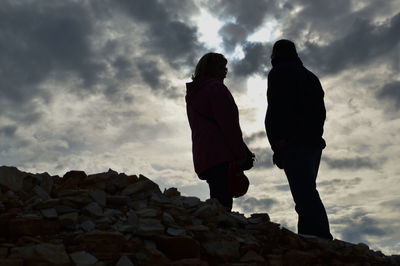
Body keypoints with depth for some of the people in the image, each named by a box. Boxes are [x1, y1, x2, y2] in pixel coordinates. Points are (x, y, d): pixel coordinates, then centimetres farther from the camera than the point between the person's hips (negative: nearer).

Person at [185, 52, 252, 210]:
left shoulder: (193, 94, 27)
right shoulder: (215, 87, -1)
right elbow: (229, 124, -12)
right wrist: (242, 154, -12)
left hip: (202, 156, 9)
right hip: (221, 155, -9)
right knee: (224, 204, -16)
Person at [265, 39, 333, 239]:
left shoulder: (279, 73, 4)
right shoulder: (310, 76, 28)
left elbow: (275, 110, -10)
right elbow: (321, 112, 23)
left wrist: (277, 143, -14)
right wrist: (314, 135, 19)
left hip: (292, 142, -8)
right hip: (314, 141, 8)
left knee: (304, 194, -16)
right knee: (308, 192, 7)